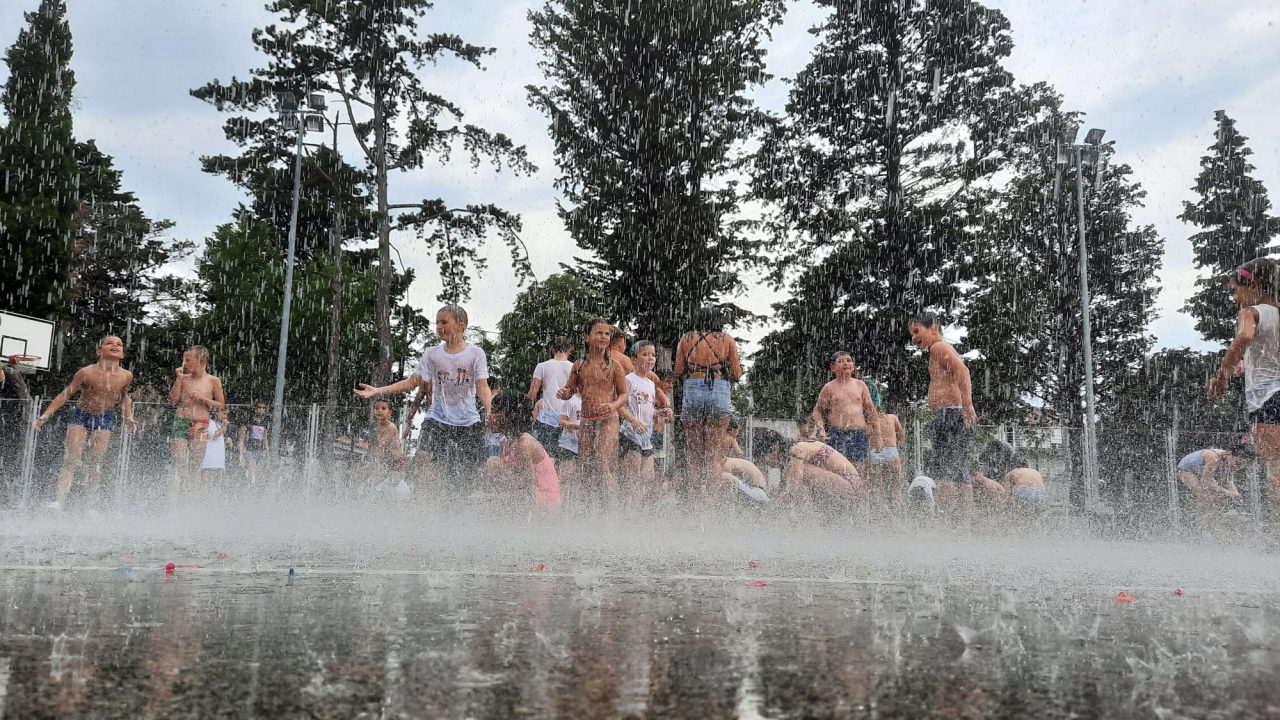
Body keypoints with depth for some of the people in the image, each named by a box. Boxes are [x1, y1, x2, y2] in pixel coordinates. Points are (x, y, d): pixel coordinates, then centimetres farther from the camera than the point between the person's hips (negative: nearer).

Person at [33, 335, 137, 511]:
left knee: (96, 462, 0)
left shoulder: (126, 376, -11)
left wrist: (129, 417, 2)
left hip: (105, 419, 2)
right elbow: (66, 394, -7)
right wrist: (45, 415, -10)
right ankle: (59, 500, -13)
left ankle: (91, 503, 5)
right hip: (81, 416, -2)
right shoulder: (86, 373, -19)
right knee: (72, 459, -11)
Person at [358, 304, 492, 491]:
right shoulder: (432, 354, 5)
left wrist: (490, 412, -26)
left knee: (464, 476, 0)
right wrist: (378, 390, -2)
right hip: (437, 418, 2)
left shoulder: (476, 353, -2)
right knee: (423, 460, -19)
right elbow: (412, 382, 6)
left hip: (468, 421, -1)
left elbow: (482, 388, -9)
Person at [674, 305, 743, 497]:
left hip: (692, 390, 1)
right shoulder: (727, 340, 6)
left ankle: (695, 489, 8)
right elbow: (736, 373, 5)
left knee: (694, 447, 9)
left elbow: (678, 371, 7)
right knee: (716, 448, 4)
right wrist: (732, 370, 26)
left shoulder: (686, 339, 8)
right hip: (719, 391, -1)